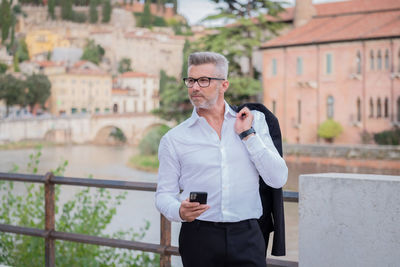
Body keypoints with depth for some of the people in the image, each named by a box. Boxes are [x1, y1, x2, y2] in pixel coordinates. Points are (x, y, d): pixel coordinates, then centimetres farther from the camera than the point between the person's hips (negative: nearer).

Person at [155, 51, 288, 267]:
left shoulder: (254, 121, 7)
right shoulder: (174, 139, 5)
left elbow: (278, 180, 0)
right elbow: (164, 194, 5)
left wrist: (248, 134, -5)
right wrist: (180, 211, -16)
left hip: (246, 235, 0)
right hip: (199, 238, 0)